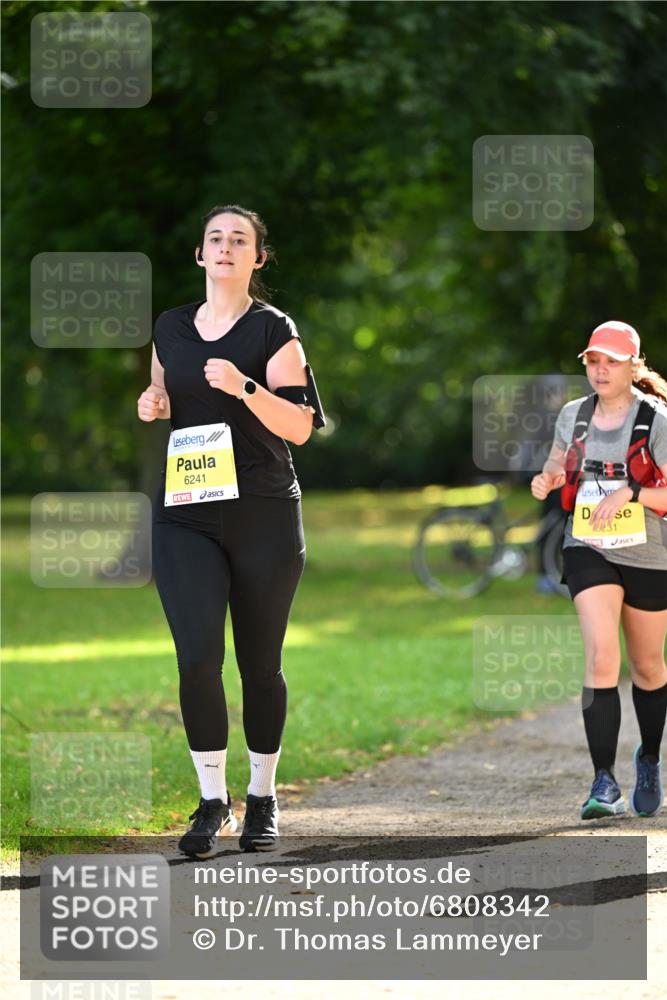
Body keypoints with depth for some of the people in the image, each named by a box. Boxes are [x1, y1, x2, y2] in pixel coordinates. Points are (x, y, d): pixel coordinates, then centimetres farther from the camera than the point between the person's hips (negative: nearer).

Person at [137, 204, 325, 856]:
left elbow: (299, 427, -7)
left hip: (263, 515, -2)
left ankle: (262, 797, 19)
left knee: (260, 663, 4)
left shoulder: (272, 330, 0)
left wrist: (245, 388, -21)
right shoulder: (170, 328, 13)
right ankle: (212, 800, -1)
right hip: (185, 515, 2)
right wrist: (152, 406, 4)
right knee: (197, 655, -11)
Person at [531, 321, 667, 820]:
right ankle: (605, 782, -19)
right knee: (601, 653, -19)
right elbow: (558, 464, 21)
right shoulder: (573, 416, 3)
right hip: (589, 553, 1)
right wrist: (546, 480, -1)